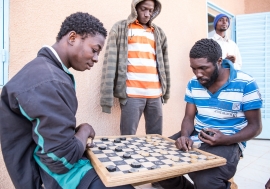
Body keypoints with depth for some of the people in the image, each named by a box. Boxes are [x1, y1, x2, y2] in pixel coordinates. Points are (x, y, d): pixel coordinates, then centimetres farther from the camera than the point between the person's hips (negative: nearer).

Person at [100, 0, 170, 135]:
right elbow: (111, 61, -2)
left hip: (155, 94, 4)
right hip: (132, 93, -4)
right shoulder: (121, 28, 7)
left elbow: (164, 63, 20)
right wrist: (107, 96, -10)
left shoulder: (158, 33, 19)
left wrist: (166, 91, 14)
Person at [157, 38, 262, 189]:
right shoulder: (193, 84, 2)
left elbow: (255, 126, -6)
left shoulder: (246, 84, -12)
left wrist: (226, 140, -24)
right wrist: (185, 135, -17)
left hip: (228, 142, -4)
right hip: (197, 136, 5)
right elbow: (189, 117, 6)